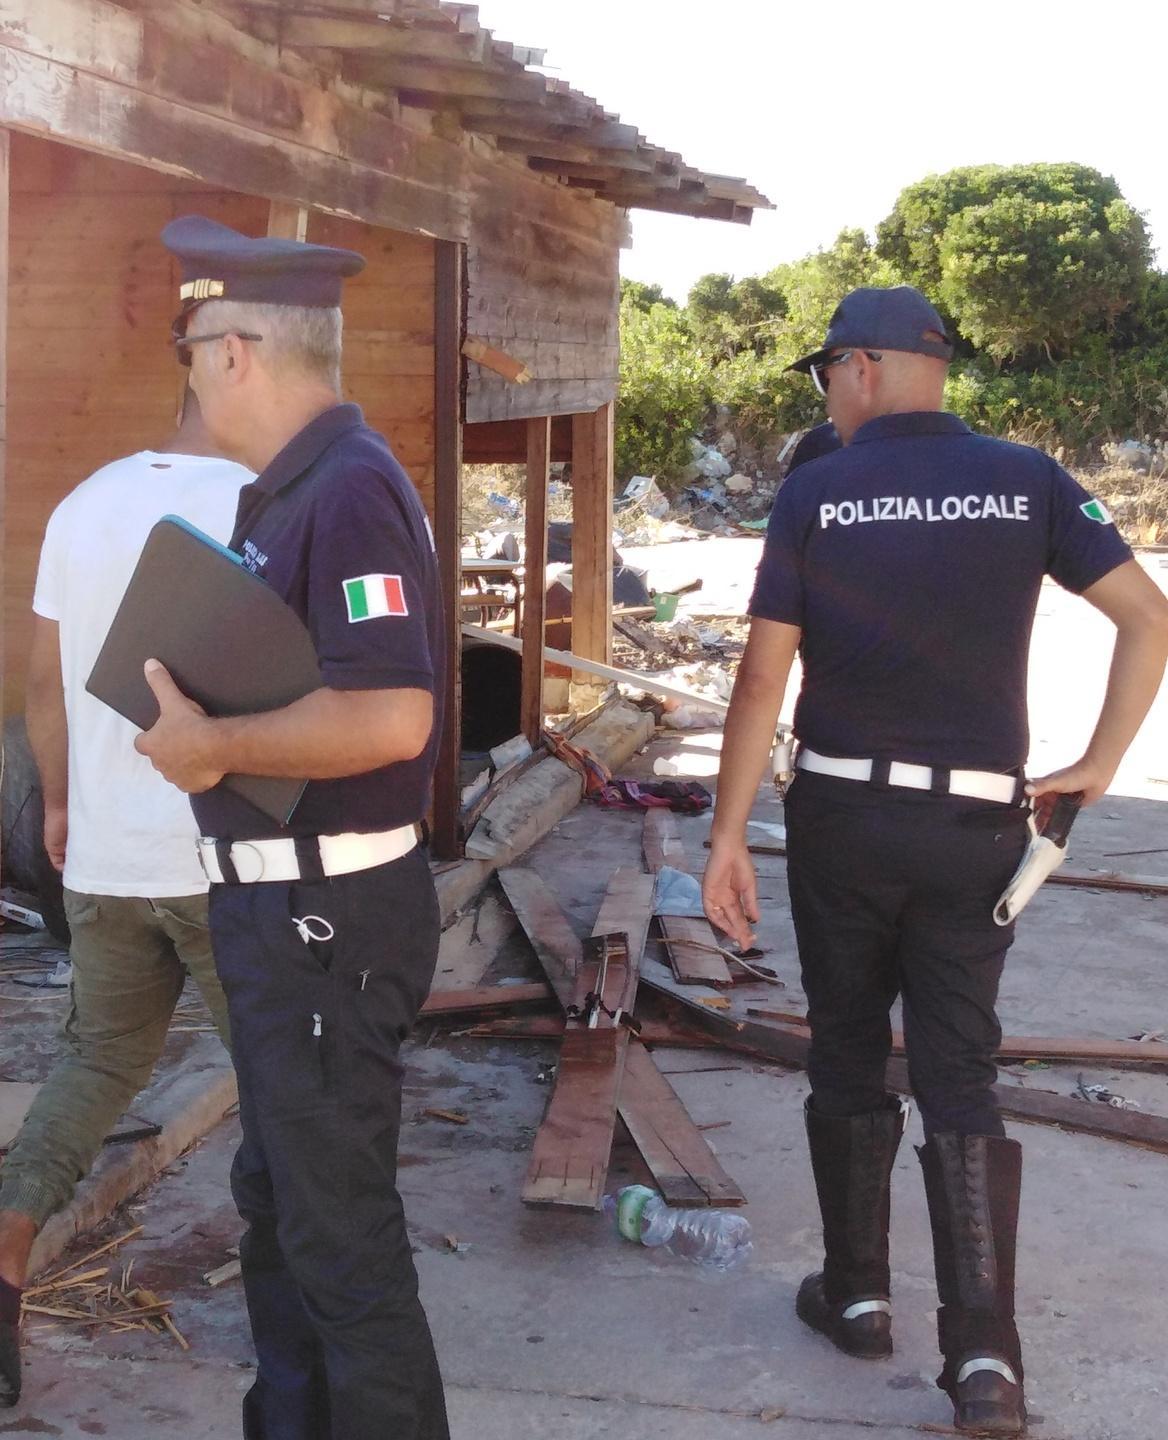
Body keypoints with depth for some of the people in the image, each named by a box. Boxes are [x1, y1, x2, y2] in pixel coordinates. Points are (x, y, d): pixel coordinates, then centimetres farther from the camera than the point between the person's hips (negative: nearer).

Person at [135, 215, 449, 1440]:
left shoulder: (350, 489, -19)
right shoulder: (288, 490, 12)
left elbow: (389, 718, -30)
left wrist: (212, 747, -20)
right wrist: (197, 713, 5)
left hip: (329, 914, -11)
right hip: (278, 908, 11)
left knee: (340, 1223, 0)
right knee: (276, 1203, 22)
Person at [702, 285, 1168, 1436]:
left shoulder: (816, 492, -6)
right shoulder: (1026, 481, 0)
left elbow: (763, 679, -8)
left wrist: (726, 837, -3)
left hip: (845, 813, -1)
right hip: (978, 823, 2)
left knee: (848, 1060, 15)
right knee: (959, 1077, 6)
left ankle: (857, 1294, 27)